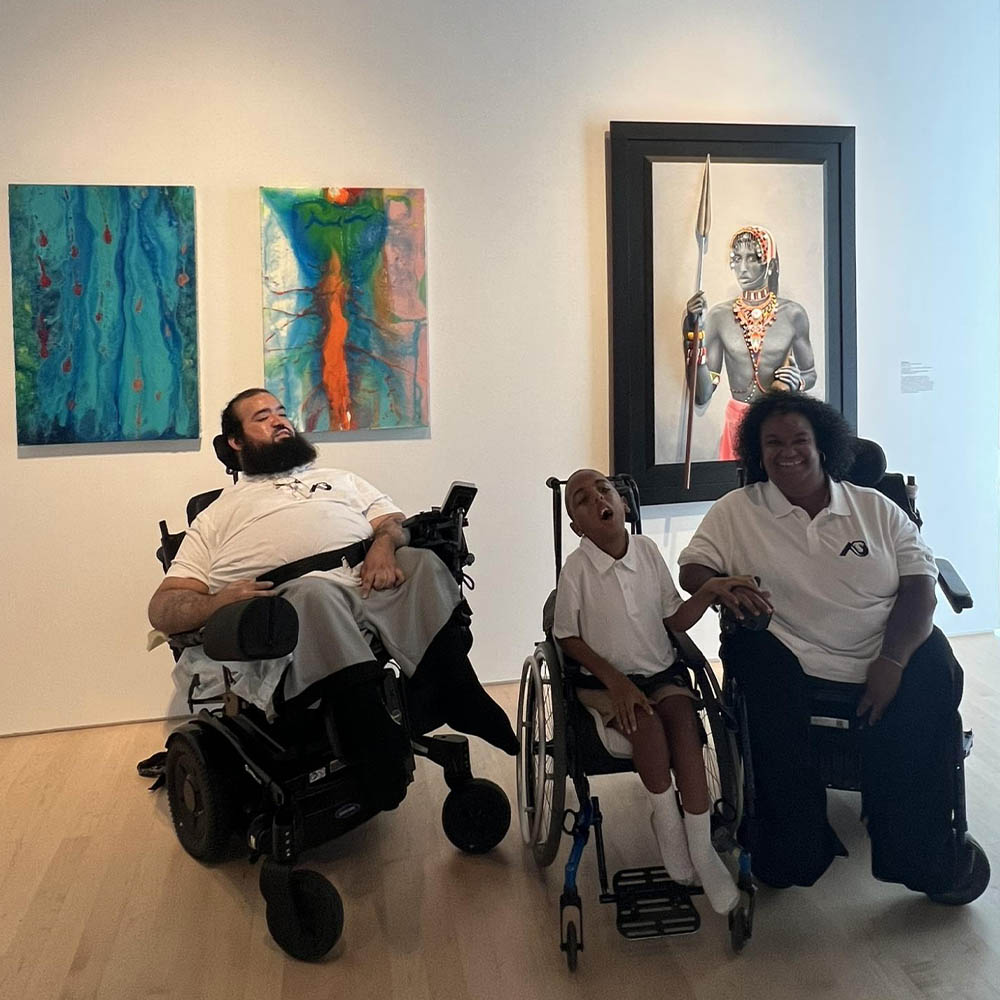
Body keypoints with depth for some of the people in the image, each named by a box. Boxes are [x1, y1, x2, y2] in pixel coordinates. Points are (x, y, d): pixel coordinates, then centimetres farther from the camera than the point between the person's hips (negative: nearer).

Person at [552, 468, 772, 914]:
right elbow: (568, 638, -4)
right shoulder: (576, 568, -12)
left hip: (662, 671, 2)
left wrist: (709, 590, -16)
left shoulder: (647, 550, -3)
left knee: (681, 714, -27)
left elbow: (676, 620, 3)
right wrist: (615, 680, -14)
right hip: (605, 680, -2)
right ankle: (666, 818, -7)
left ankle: (700, 845, -21)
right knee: (645, 721, -31)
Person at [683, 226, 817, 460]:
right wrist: (694, 331, -12)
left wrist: (791, 381, -9)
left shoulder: (792, 314, -1)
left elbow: (810, 375, 13)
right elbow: (702, 395, -5)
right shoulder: (719, 315, -1)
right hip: (738, 422, 0)